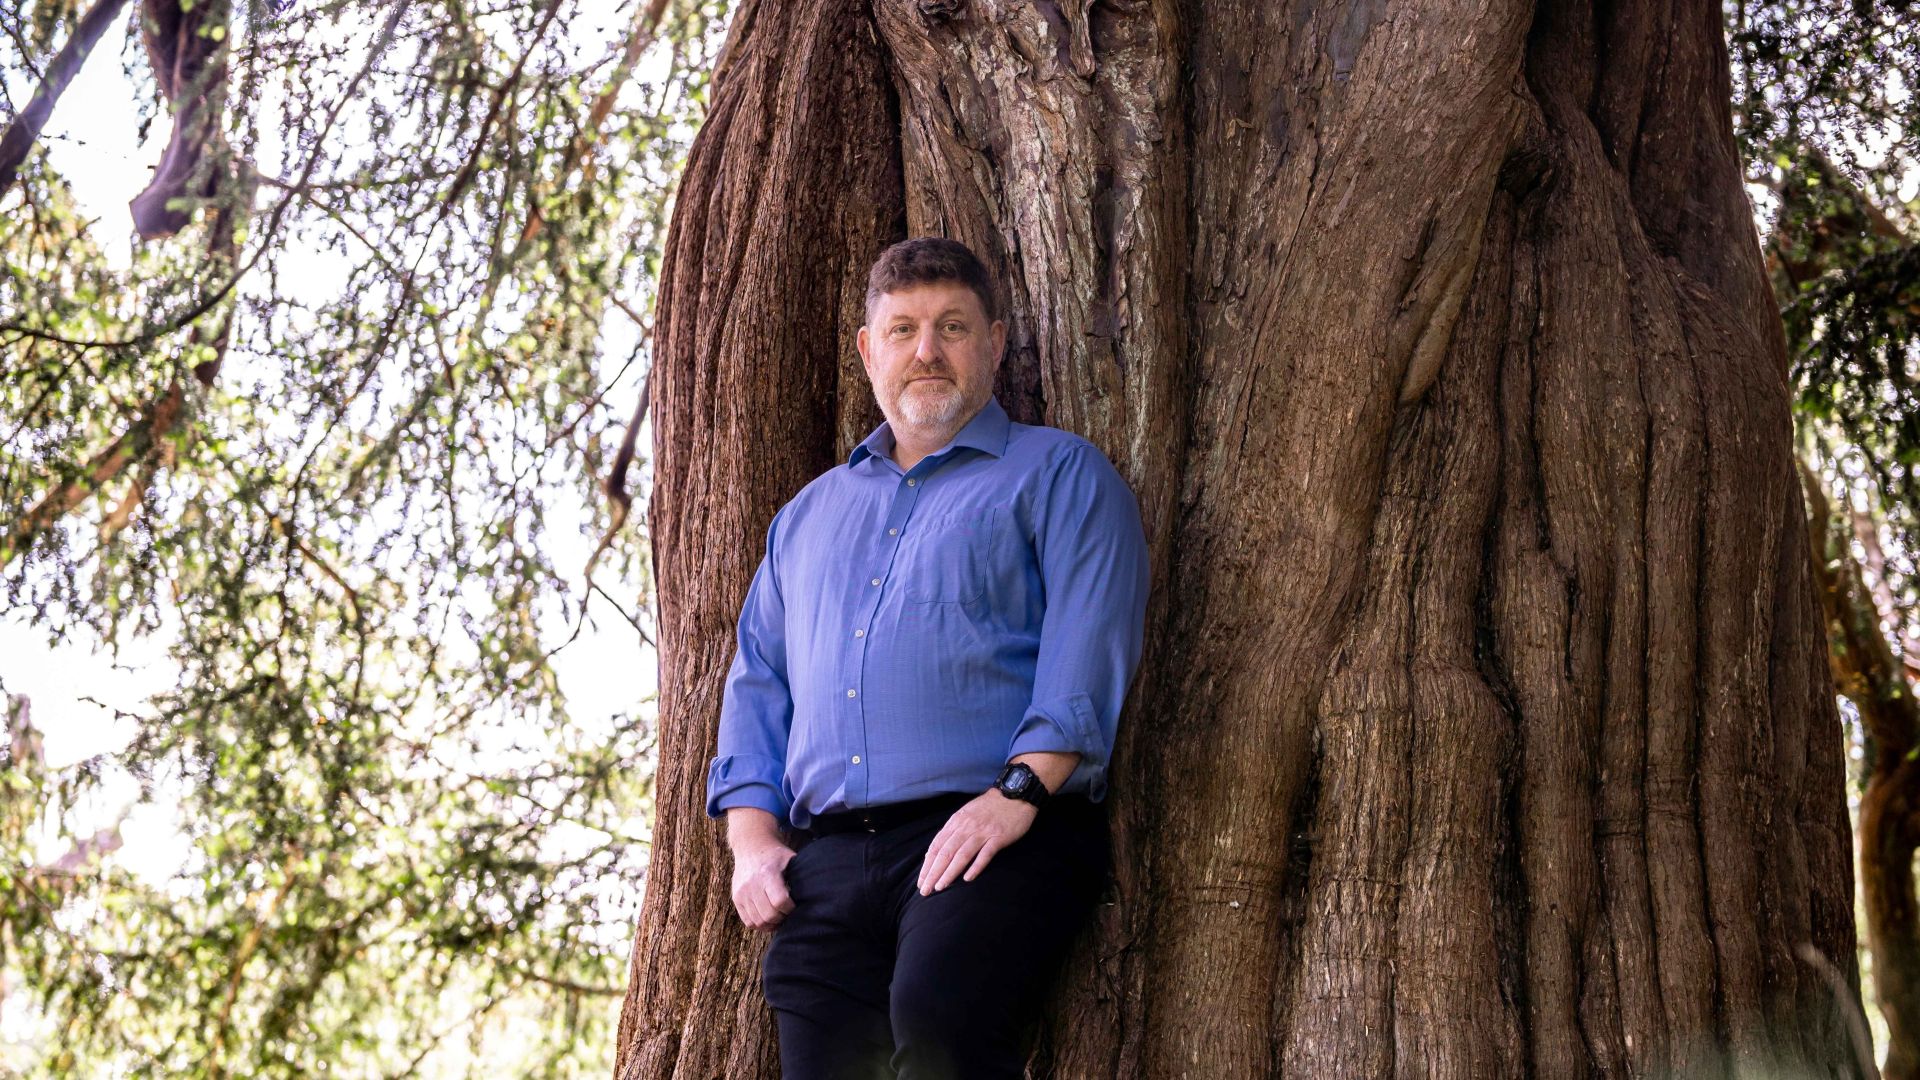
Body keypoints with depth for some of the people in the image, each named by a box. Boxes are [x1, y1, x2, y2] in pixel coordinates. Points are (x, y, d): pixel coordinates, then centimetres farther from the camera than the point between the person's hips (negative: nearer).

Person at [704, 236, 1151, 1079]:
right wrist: (753, 838, 8)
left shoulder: (1058, 473, 12)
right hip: (827, 860, 5)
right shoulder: (811, 512, 28)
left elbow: (1089, 648, -3)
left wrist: (1017, 793, -16)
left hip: (1000, 839, -5)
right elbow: (757, 682, 24)